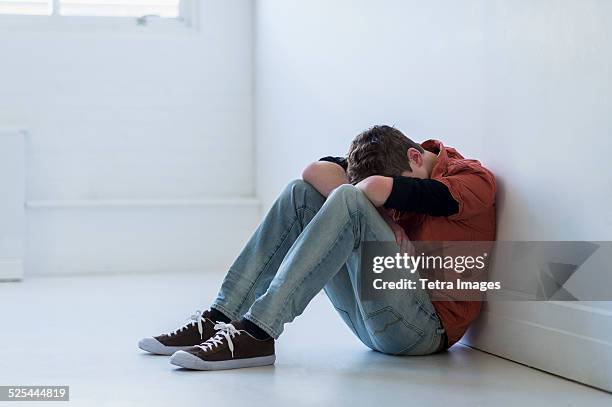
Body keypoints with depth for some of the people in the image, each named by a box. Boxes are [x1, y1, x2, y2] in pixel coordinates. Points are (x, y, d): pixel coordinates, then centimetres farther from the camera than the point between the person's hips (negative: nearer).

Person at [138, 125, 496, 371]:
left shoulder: (474, 179, -9)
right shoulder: (402, 167, 13)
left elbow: (377, 189, -26)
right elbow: (318, 170, -3)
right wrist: (382, 221, -15)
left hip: (427, 327, -7)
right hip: (375, 324, 7)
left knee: (348, 201, -25)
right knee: (301, 193, -2)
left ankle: (256, 333, -33)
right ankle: (220, 318, -13)